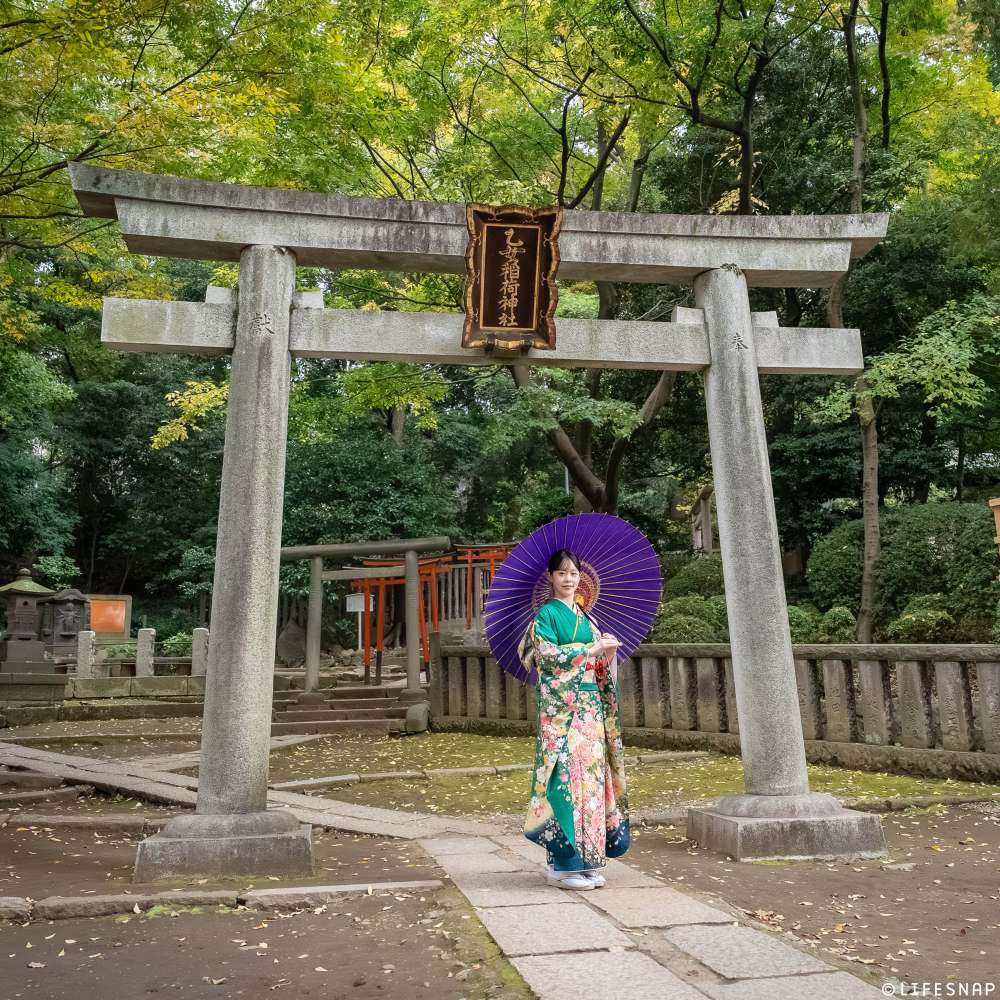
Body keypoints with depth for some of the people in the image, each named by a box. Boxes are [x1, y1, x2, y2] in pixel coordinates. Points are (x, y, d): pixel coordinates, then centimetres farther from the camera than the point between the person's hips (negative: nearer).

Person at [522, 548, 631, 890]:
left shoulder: (585, 616, 18)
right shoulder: (546, 613, 0)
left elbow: (599, 666, 16)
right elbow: (547, 654, -14)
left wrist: (608, 654, -6)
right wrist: (591, 648, -14)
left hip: (590, 706, 6)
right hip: (561, 708, -6)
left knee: (591, 773, 5)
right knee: (566, 774, -9)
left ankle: (587, 860, 12)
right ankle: (563, 865, -3)